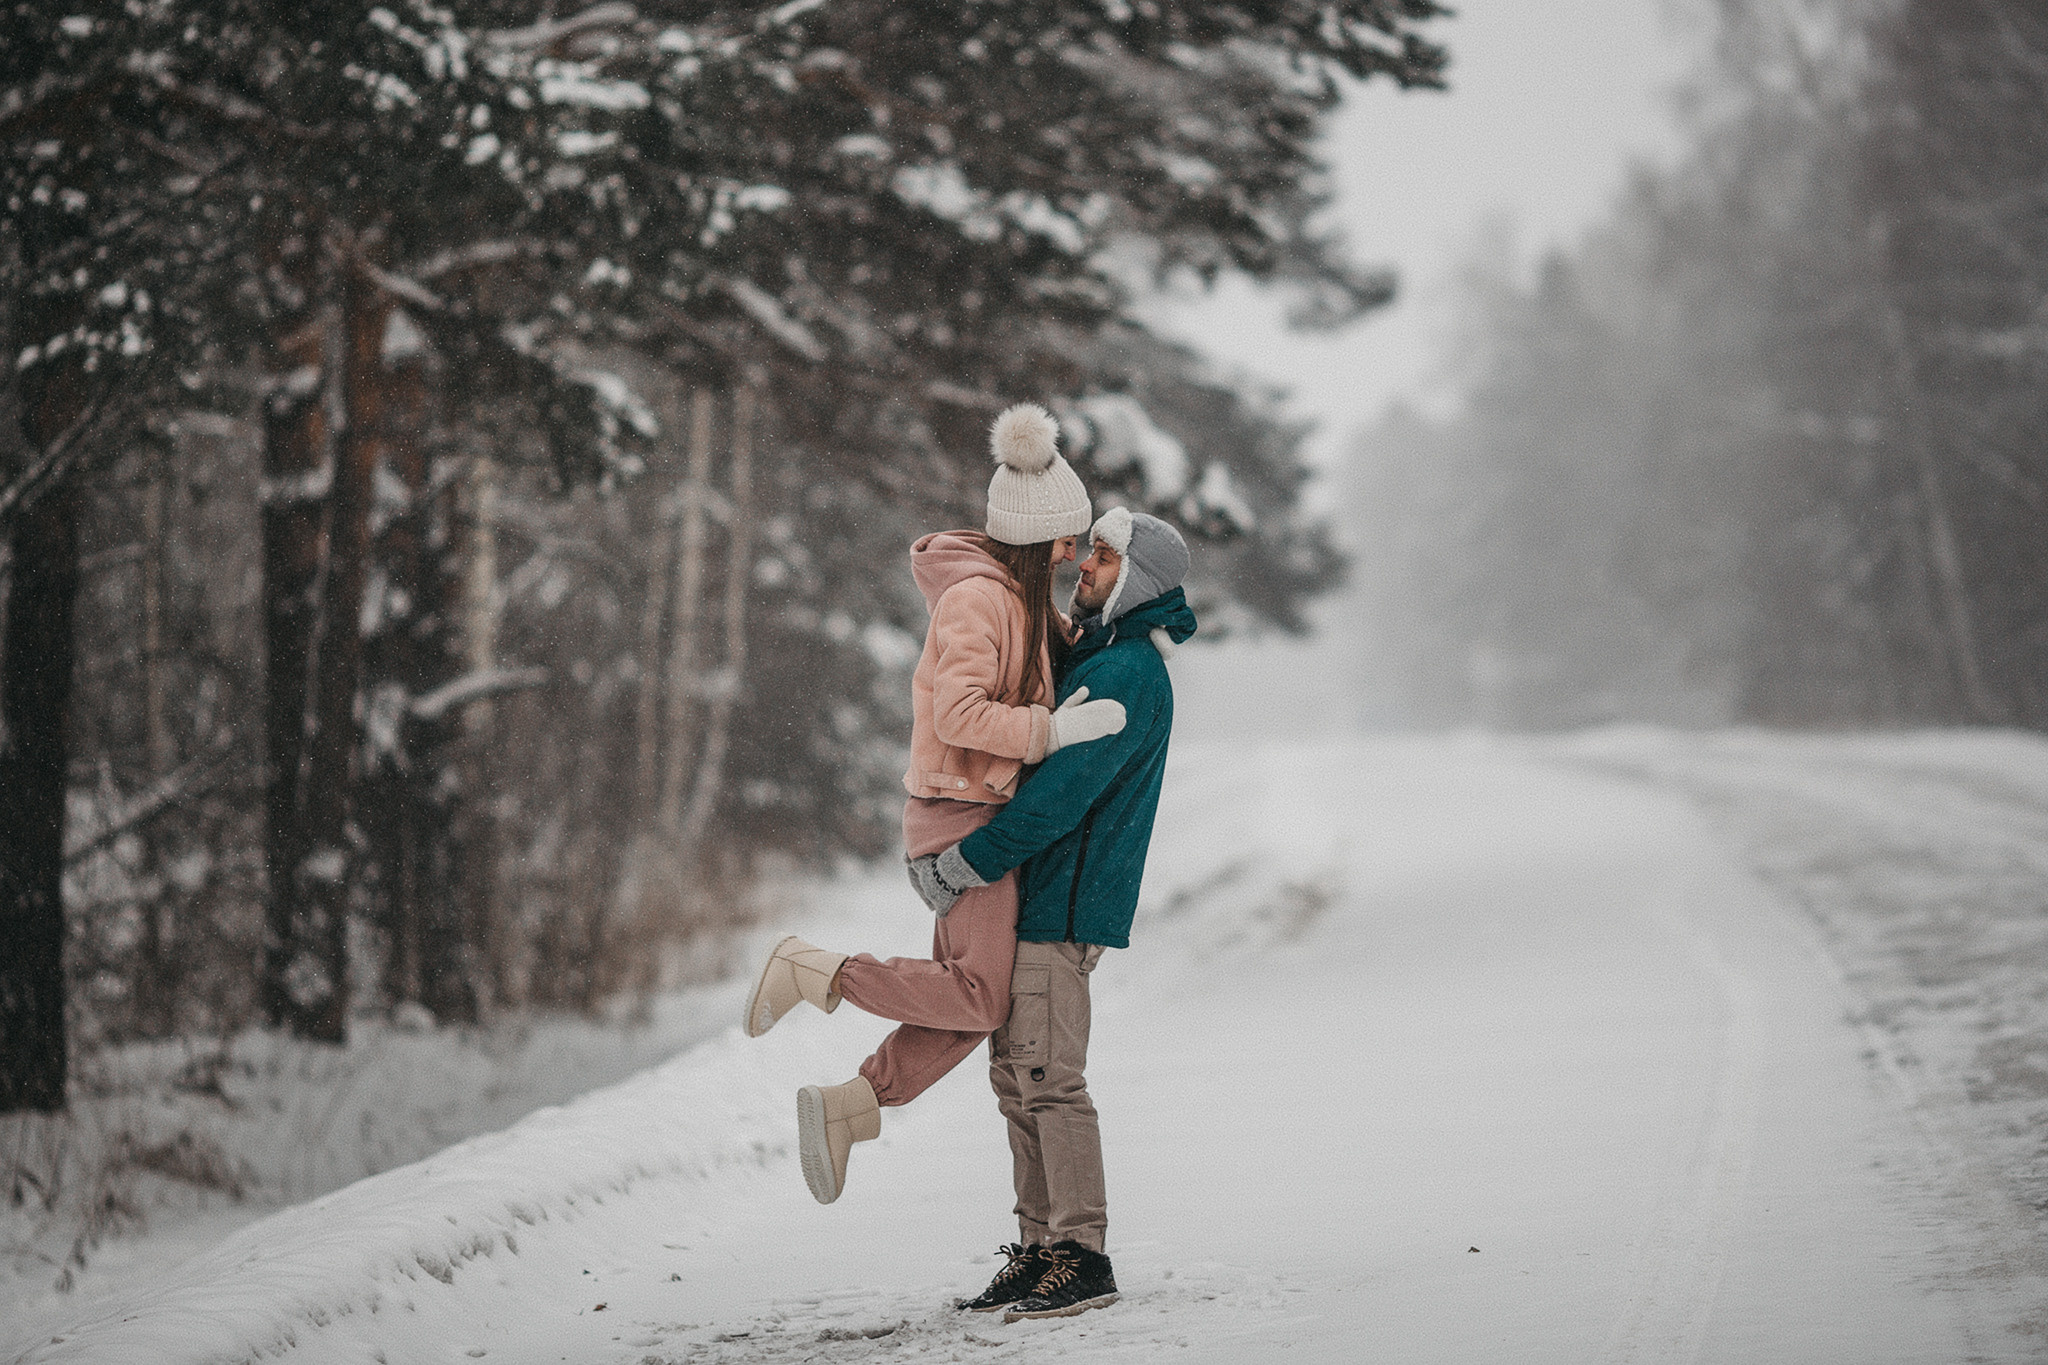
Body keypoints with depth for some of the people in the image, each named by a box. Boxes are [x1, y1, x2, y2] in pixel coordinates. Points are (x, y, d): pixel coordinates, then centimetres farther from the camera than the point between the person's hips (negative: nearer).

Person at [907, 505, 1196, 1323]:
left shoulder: (1128, 675, -16)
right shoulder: (1095, 659, 17)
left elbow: (1063, 793, -22)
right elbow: (1039, 763, 27)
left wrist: (962, 865, -19)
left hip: (1064, 904, -10)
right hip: (1034, 898, 10)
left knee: (1049, 1076, -10)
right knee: (1017, 1074, 11)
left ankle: (1083, 1258, -7)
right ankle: (1041, 1248, 15)